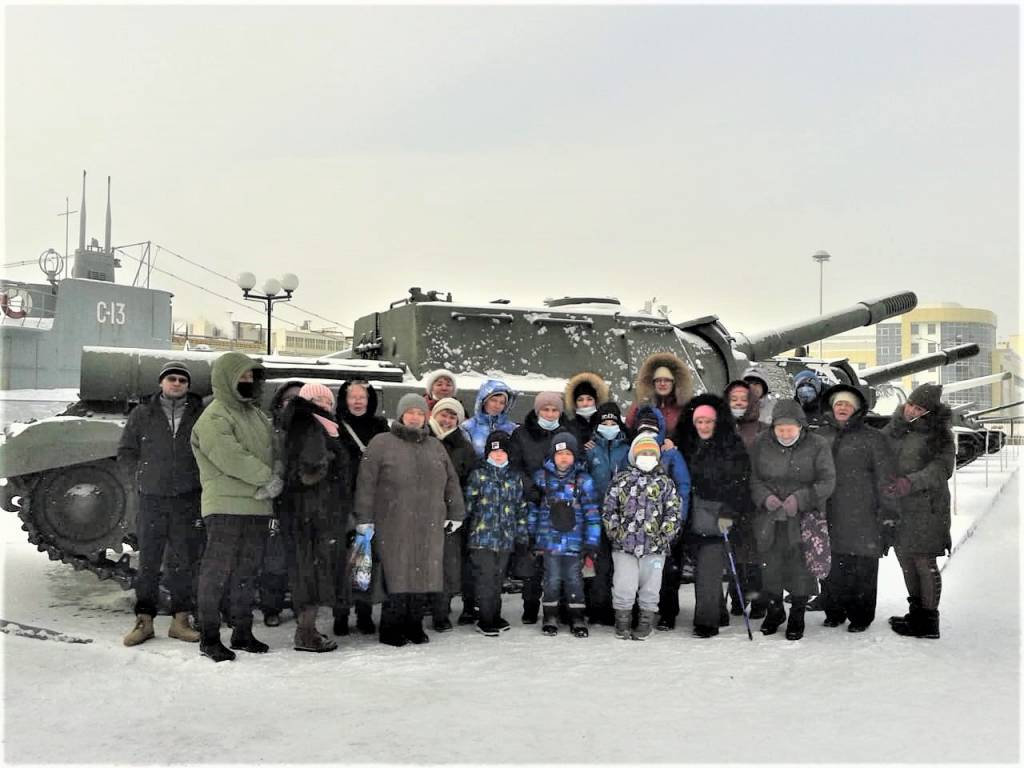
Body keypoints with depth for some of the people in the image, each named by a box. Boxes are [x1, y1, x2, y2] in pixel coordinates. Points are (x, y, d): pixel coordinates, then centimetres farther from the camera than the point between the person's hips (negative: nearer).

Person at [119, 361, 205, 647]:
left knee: (183, 562, 4)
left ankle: (180, 620, 12)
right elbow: (125, 452, 13)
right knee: (148, 562, 4)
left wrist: (202, 481, 1)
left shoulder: (200, 416, 4)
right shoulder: (142, 415, 7)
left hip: (188, 500, 0)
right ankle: (144, 620, 12)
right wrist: (138, 480, 4)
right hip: (152, 500, 0)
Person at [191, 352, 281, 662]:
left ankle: (242, 633, 23)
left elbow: (274, 452, 13)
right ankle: (209, 637, 4)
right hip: (226, 506, -8)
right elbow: (231, 457, -20)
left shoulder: (257, 415, 18)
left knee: (247, 573, 14)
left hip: (258, 507, 8)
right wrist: (267, 478, -15)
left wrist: (275, 479, -8)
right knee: (217, 571, -4)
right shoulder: (214, 418, -9)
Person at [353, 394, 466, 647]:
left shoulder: (435, 446, 16)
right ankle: (391, 628, 9)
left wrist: (455, 514, 15)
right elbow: (366, 483, -3)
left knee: (422, 575, 6)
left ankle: (414, 625, 18)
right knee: (396, 576, -3)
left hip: (429, 526, 4)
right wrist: (364, 519, -7)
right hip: (393, 526, -4)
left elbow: (451, 481, 19)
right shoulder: (382, 443, 1)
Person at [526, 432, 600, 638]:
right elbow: (532, 509, 10)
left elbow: (591, 513, 0)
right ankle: (550, 617, 19)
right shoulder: (541, 477, 3)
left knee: (574, 579, 6)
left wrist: (591, 543, -3)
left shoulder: (583, 480, 0)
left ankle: (577, 618, 18)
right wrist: (531, 538, 10)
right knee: (552, 579, 5)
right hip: (549, 540, 0)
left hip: (574, 541, 0)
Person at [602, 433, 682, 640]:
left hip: (654, 547, 0)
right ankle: (622, 623, 16)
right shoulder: (621, 480, 8)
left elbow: (674, 513, 4)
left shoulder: (665, 483, 9)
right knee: (623, 588, -2)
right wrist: (616, 534, 0)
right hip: (624, 546, 0)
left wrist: (662, 537, -5)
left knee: (649, 589, 6)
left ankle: (646, 624, 22)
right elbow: (608, 509, 8)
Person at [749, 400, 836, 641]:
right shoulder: (761, 444, -2)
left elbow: (827, 482, -8)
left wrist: (800, 498, -22)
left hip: (804, 519, -2)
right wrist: (764, 496, -16)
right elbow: (752, 477, 3)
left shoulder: (817, 446, -8)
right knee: (770, 565, 13)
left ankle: (797, 616, 24)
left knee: (801, 569, 5)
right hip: (769, 519, 2)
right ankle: (774, 610, 35)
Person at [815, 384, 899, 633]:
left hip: (862, 517, -3)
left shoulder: (872, 438, 1)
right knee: (830, 568, 8)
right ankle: (834, 611, 23)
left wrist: (889, 513, -8)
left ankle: (860, 616, 14)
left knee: (861, 569, 0)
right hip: (828, 516, 4)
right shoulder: (821, 435, 12)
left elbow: (886, 477, -2)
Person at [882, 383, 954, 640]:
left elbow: (942, 469, -15)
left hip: (926, 508, -7)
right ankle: (916, 611, 27)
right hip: (898, 506, 7)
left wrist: (911, 482, -27)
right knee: (905, 559, 14)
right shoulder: (894, 428, 11)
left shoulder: (940, 434, -6)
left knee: (924, 563, -5)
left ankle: (929, 621, 3)